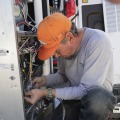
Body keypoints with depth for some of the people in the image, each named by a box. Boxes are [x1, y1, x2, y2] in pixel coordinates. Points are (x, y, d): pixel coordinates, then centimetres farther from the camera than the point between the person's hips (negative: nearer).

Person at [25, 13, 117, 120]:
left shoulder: (98, 41, -26)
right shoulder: (63, 47, -5)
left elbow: (86, 90, -26)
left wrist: (45, 92, -23)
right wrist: (44, 80, -5)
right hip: (73, 95, 7)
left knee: (98, 98, -37)